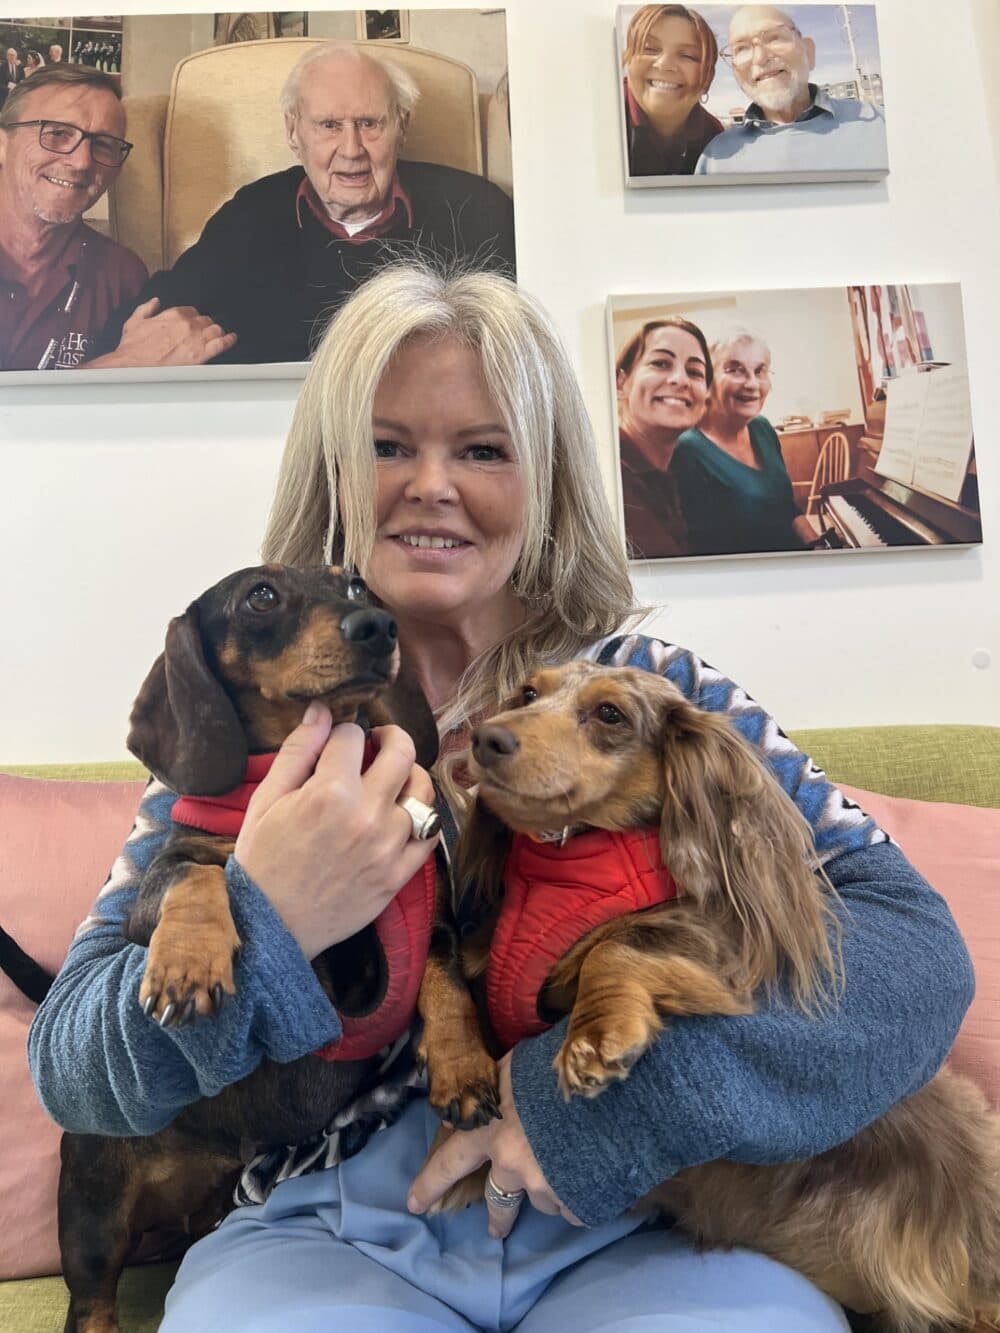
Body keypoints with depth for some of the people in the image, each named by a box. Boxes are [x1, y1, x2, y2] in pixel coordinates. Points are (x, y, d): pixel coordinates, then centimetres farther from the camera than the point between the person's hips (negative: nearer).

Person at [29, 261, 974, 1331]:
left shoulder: (657, 691, -2)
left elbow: (915, 944, -9)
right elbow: (66, 1067, -2)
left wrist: (621, 1085, -22)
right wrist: (257, 930, -23)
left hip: (637, 1228, 0)